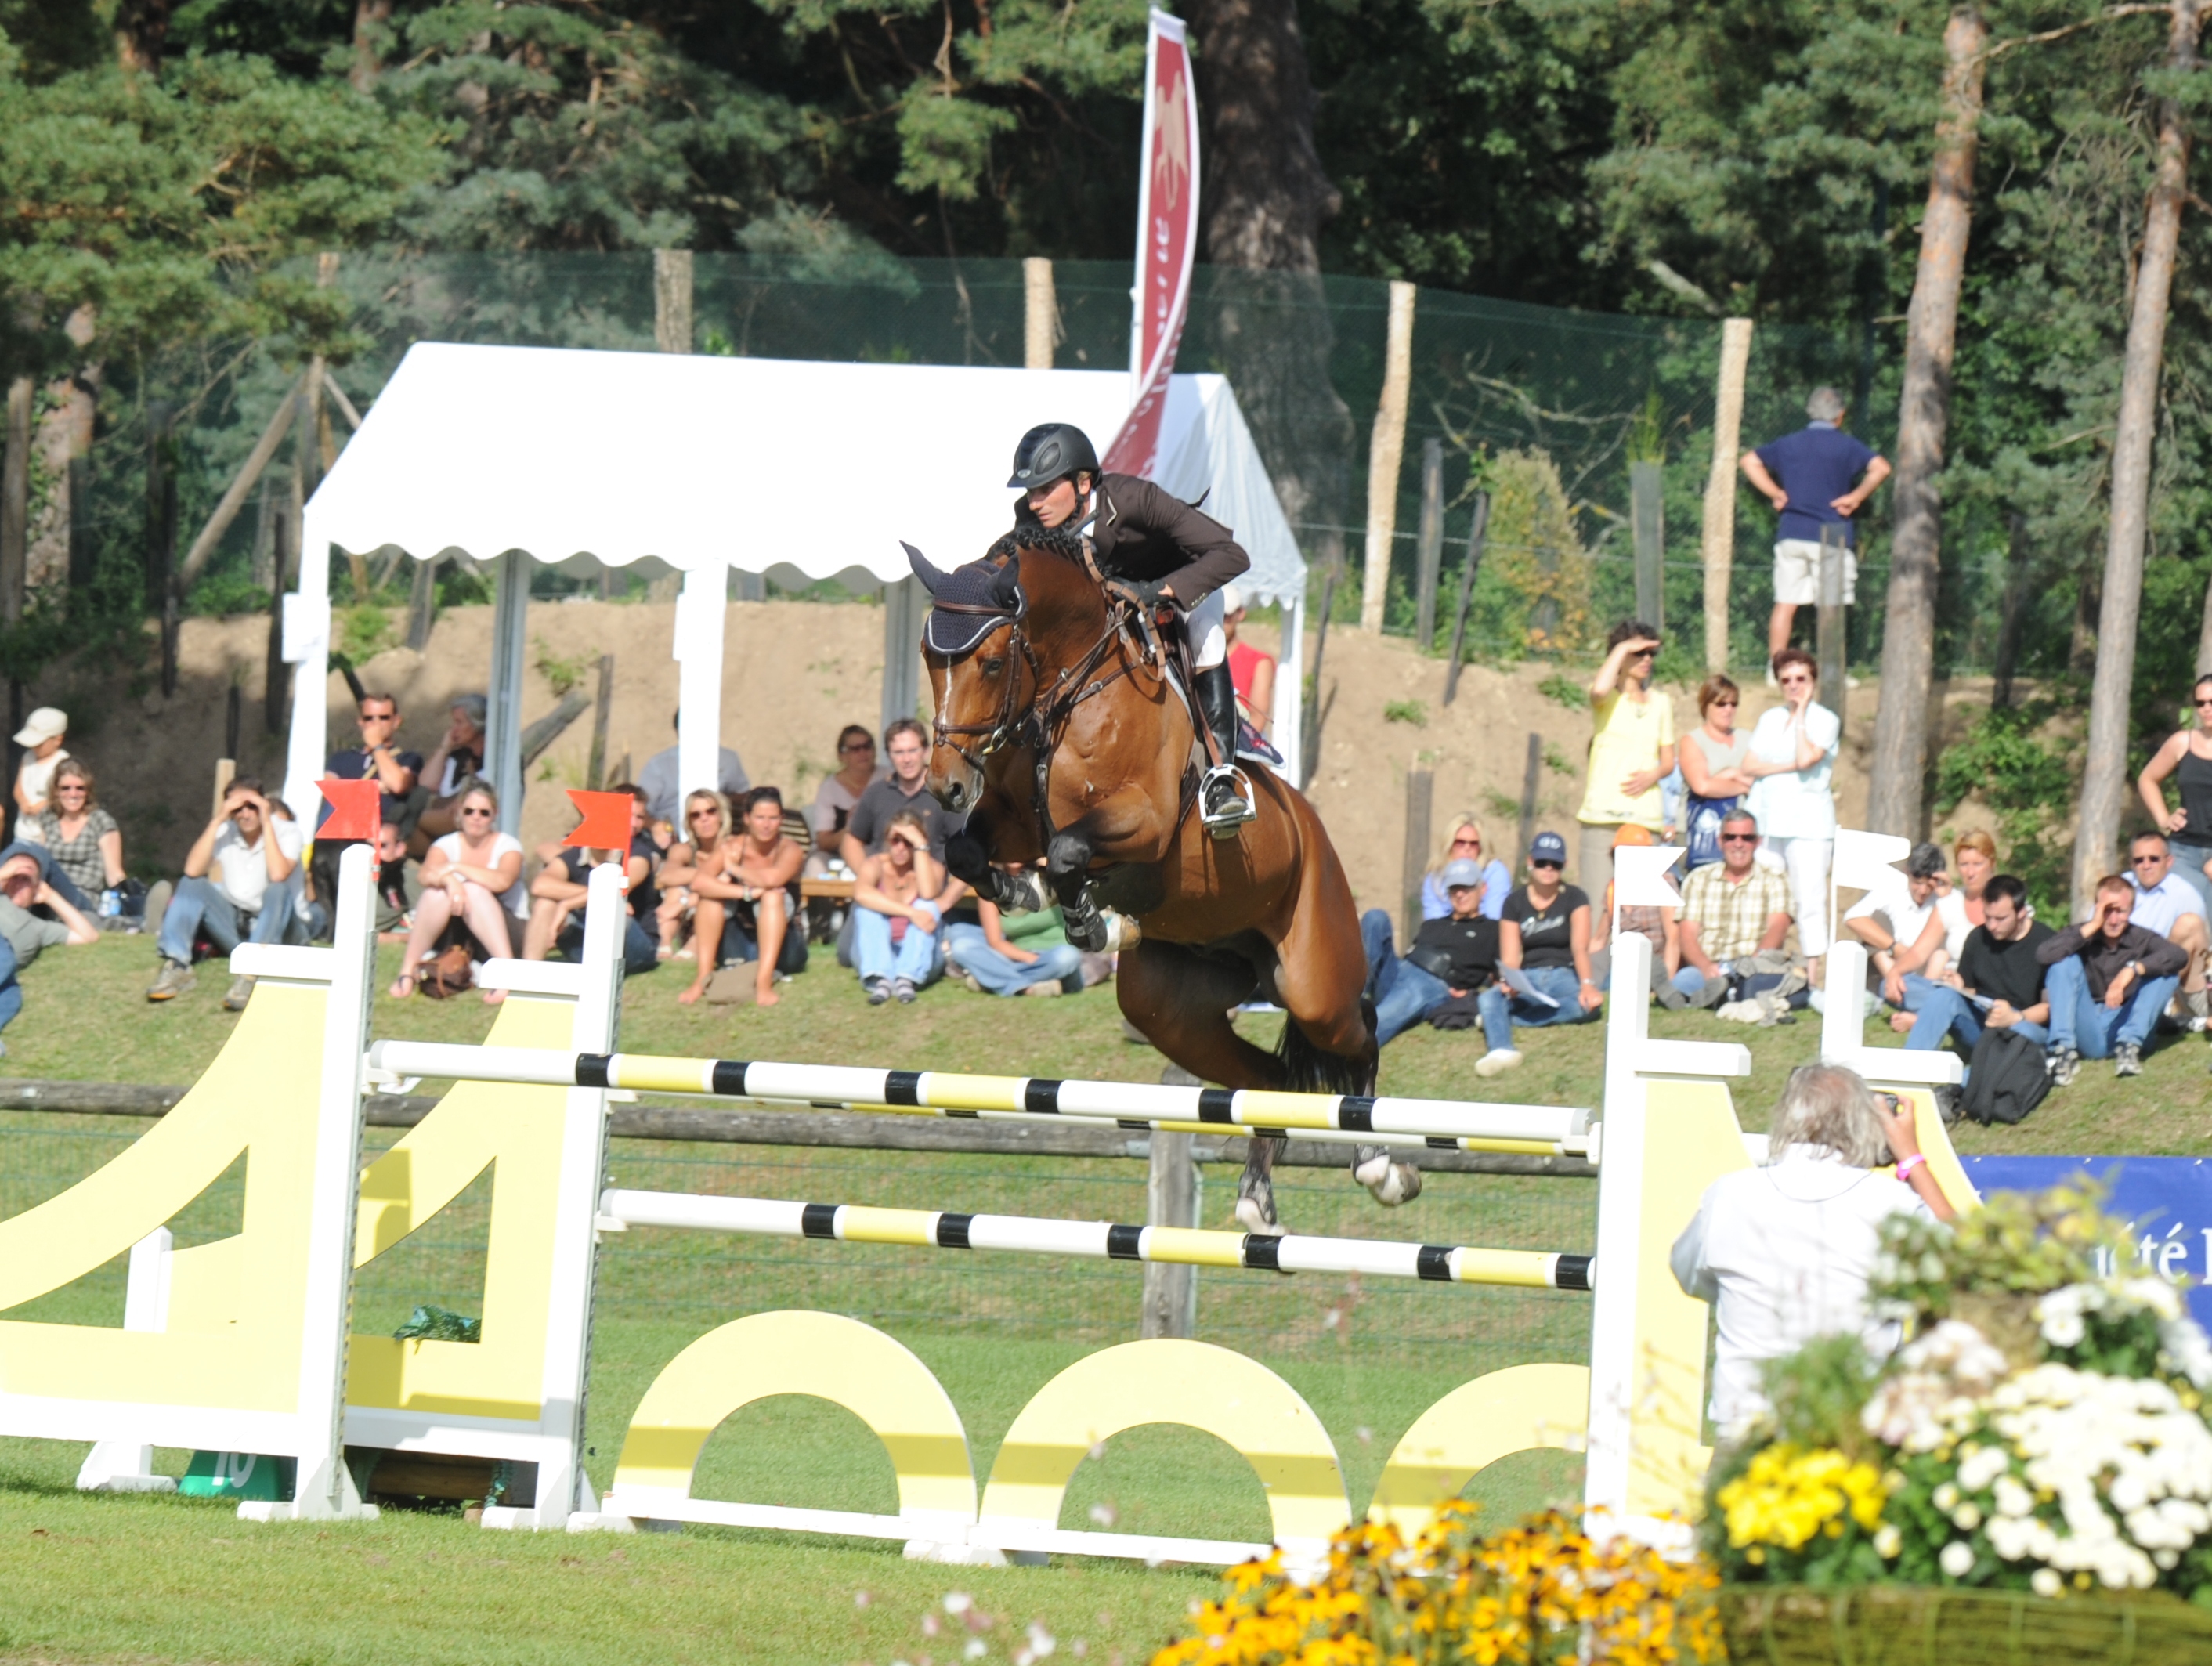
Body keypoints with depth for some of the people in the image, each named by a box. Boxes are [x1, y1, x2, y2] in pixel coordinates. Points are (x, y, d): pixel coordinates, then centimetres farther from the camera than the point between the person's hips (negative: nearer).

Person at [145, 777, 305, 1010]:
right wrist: (217, 821, -17)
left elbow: (278, 875, -28)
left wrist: (266, 824, -23)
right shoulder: (224, 832, 1)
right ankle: (176, 967, -29)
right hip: (234, 927, 3)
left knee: (278, 890, -33)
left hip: (275, 929, -3)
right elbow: (192, 870, -15)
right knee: (192, 885, -16)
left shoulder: (287, 831, -8)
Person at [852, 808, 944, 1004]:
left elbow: (928, 893, -26)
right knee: (867, 906, -25)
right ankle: (879, 978, -44)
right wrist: (910, 913, -37)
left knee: (927, 907, -24)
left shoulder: (932, 867, -1)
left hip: (918, 957, 0)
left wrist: (920, 846, -23)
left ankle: (908, 978, -40)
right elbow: (861, 893, -28)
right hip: (877, 952, 0)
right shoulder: (875, 864, -3)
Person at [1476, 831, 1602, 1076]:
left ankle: (1496, 1020, -36)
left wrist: (1587, 984, -31)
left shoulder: (1574, 898, 3)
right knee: (1488, 998, -31)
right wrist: (1508, 982, -25)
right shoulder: (1515, 903, 8)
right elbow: (1510, 957, -1)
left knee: (1589, 1004, -38)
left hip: (1563, 978, -2)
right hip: (1528, 980, 2)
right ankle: (1501, 1050, -60)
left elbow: (1580, 948, -12)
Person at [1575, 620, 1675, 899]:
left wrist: (1653, 776, -4)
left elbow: (1669, 761, 19)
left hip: (1647, 818, 4)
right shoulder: (1609, 698, 3)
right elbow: (1599, 690, -23)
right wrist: (1621, 649, -9)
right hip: (1604, 814, -4)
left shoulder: (1660, 703, 16)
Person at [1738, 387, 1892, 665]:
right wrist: (1857, 497, -8)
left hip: (1791, 535, 4)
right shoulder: (1846, 446, -4)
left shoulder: (1788, 444, 10)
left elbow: (1748, 461, 14)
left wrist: (1774, 493, 10)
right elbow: (1880, 468, -17)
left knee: (1785, 604, 6)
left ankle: (1777, 669, 5)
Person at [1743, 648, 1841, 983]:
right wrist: (1788, 767, -8)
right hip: (1765, 818, 4)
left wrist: (1801, 713, -5)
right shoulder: (1768, 720, 17)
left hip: (1807, 821, -4)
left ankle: (1812, 977, -10)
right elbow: (1748, 767, 6)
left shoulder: (1825, 721, 3)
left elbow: (1806, 758, -14)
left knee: (1809, 899, -9)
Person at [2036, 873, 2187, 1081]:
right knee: (2066, 961, -17)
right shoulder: (2082, 937, 1)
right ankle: (2063, 1049, -26)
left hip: (2123, 1028, 0)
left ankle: (2129, 1046, -21)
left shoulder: (2142, 939, 0)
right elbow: (2044, 955, -19)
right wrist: (2091, 927, -16)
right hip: (2087, 1034, 0)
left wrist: (2133, 969, -33)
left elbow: (2179, 956, -20)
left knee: (2169, 973, -13)